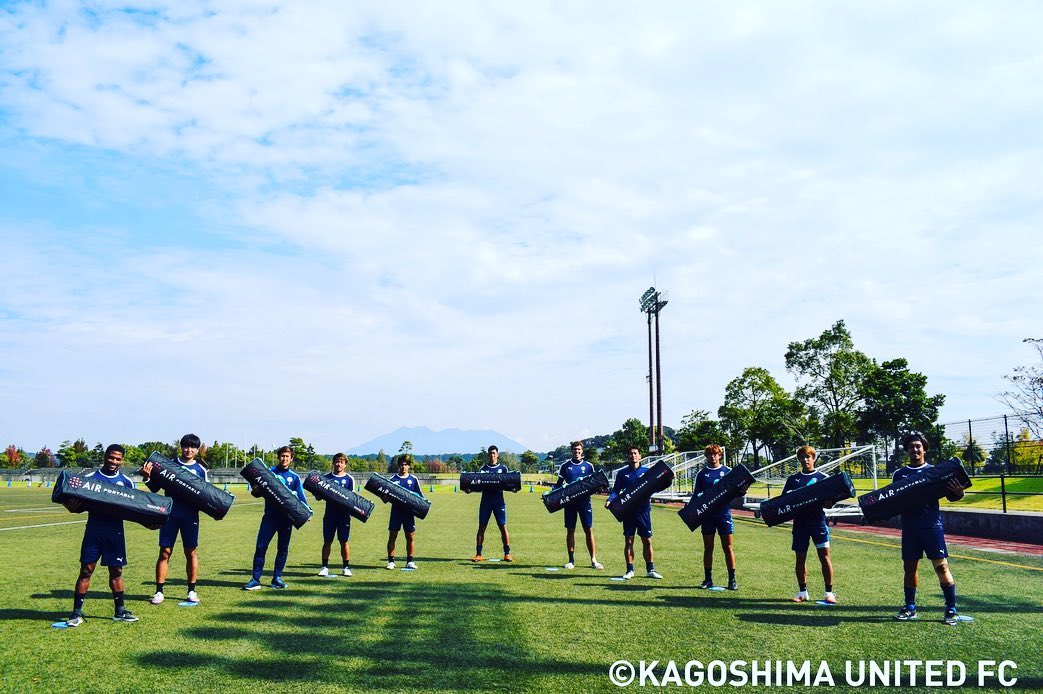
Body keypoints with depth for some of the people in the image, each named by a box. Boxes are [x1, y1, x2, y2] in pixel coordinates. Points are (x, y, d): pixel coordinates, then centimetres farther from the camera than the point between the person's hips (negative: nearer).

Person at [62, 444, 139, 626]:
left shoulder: (126, 482, 7)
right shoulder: (91, 478, 3)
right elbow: (81, 503, 3)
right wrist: (73, 507, -20)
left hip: (115, 532, 2)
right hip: (93, 530, -2)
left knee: (116, 571, 8)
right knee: (86, 570, -1)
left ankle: (120, 611, 17)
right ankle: (77, 613, 6)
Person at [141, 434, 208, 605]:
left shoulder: (200, 470, 7)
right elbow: (155, 488, 5)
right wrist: (147, 477, -12)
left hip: (190, 515, 1)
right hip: (170, 513, -1)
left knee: (191, 553, 5)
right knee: (165, 552, 0)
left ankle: (192, 591, 14)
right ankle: (159, 591, 7)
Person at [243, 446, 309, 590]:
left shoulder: (295, 477, 7)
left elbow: (301, 498, 4)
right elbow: (258, 492, 8)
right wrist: (255, 491, -15)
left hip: (286, 518, 1)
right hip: (270, 517, -1)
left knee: (283, 549, 7)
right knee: (261, 547, -5)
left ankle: (277, 578, 17)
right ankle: (255, 579, 1)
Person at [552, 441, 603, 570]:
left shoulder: (588, 466, 7)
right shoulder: (565, 466, 6)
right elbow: (559, 483, 10)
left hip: (584, 500, 0)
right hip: (570, 501, 0)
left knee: (589, 530, -1)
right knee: (570, 530, 4)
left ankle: (593, 560, 5)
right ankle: (571, 560, 11)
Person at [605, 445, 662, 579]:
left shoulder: (647, 471, 5)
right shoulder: (622, 473, 6)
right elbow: (616, 489, 6)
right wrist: (610, 500, -11)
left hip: (643, 509, 0)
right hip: (628, 510, 0)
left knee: (647, 540, 4)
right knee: (628, 540, 3)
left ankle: (650, 569, 15)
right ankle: (630, 570, 11)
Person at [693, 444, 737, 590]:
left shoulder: (728, 471, 5)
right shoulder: (702, 474, 8)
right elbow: (697, 495, 9)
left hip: (724, 513, -1)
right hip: (707, 514, 1)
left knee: (728, 547, 1)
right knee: (708, 548, 7)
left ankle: (732, 580, 8)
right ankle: (708, 579, 15)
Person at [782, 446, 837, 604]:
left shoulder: (823, 477, 6)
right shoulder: (793, 479, 12)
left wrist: (828, 503, -19)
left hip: (818, 520, -2)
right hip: (800, 521, 2)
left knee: (824, 555, -5)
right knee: (800, 557, 6)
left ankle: (829, 592, 2)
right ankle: (802, 592, 16)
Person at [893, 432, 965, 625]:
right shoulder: (899, 474, 10)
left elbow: (950, 495, -1)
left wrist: (958, 493, -22)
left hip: (932, 525, -3)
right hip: (909, 527, 3)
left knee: (941, 566, -5)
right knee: (910, 566, 9)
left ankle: (952, 610, 2)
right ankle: (910, 608, 19)